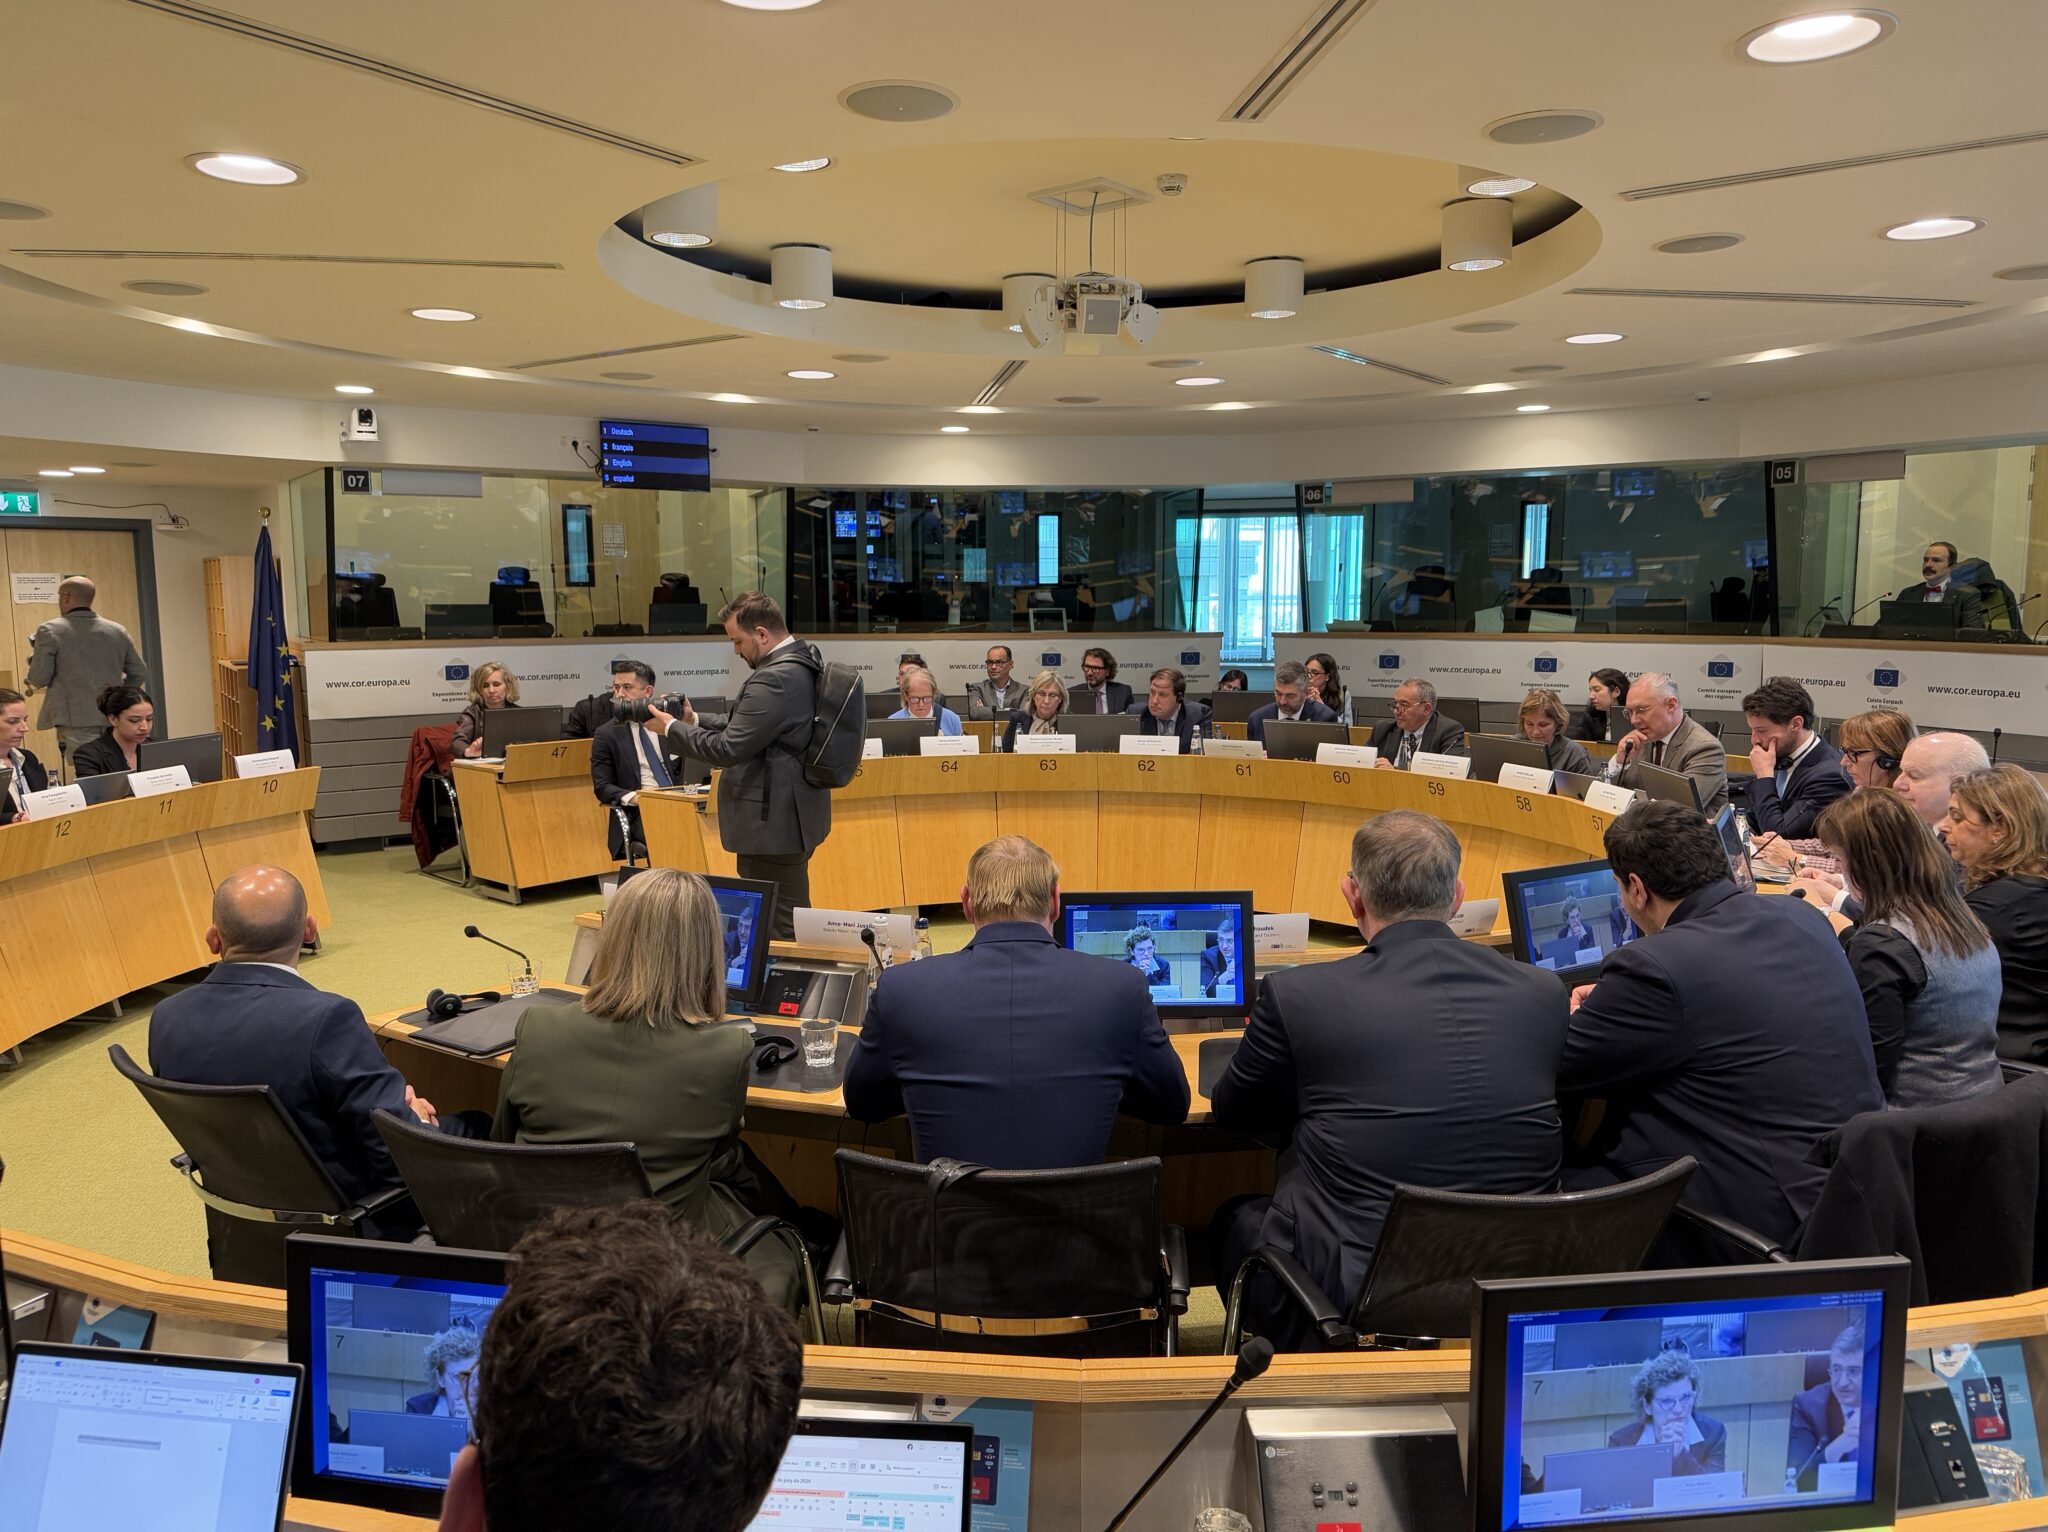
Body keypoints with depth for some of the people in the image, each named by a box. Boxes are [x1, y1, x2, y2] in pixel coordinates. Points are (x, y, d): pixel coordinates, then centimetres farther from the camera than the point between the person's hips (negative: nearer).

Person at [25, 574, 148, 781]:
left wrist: (33, 655, 14)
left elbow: (38, 679, -4)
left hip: (76, 721, -4)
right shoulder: (117, 631, 8)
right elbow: (139, 674, 10)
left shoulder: (50, 631, -3)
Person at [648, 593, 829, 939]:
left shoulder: (774, 680, -22)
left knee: (776, 928, -2)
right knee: (793, 922, 18)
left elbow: (728, 749, -21)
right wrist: (696, 720, 9)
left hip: (772, 823, -11)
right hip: (794, 814, 11)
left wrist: (672, 727, -7)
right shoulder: (803, 664, 10)